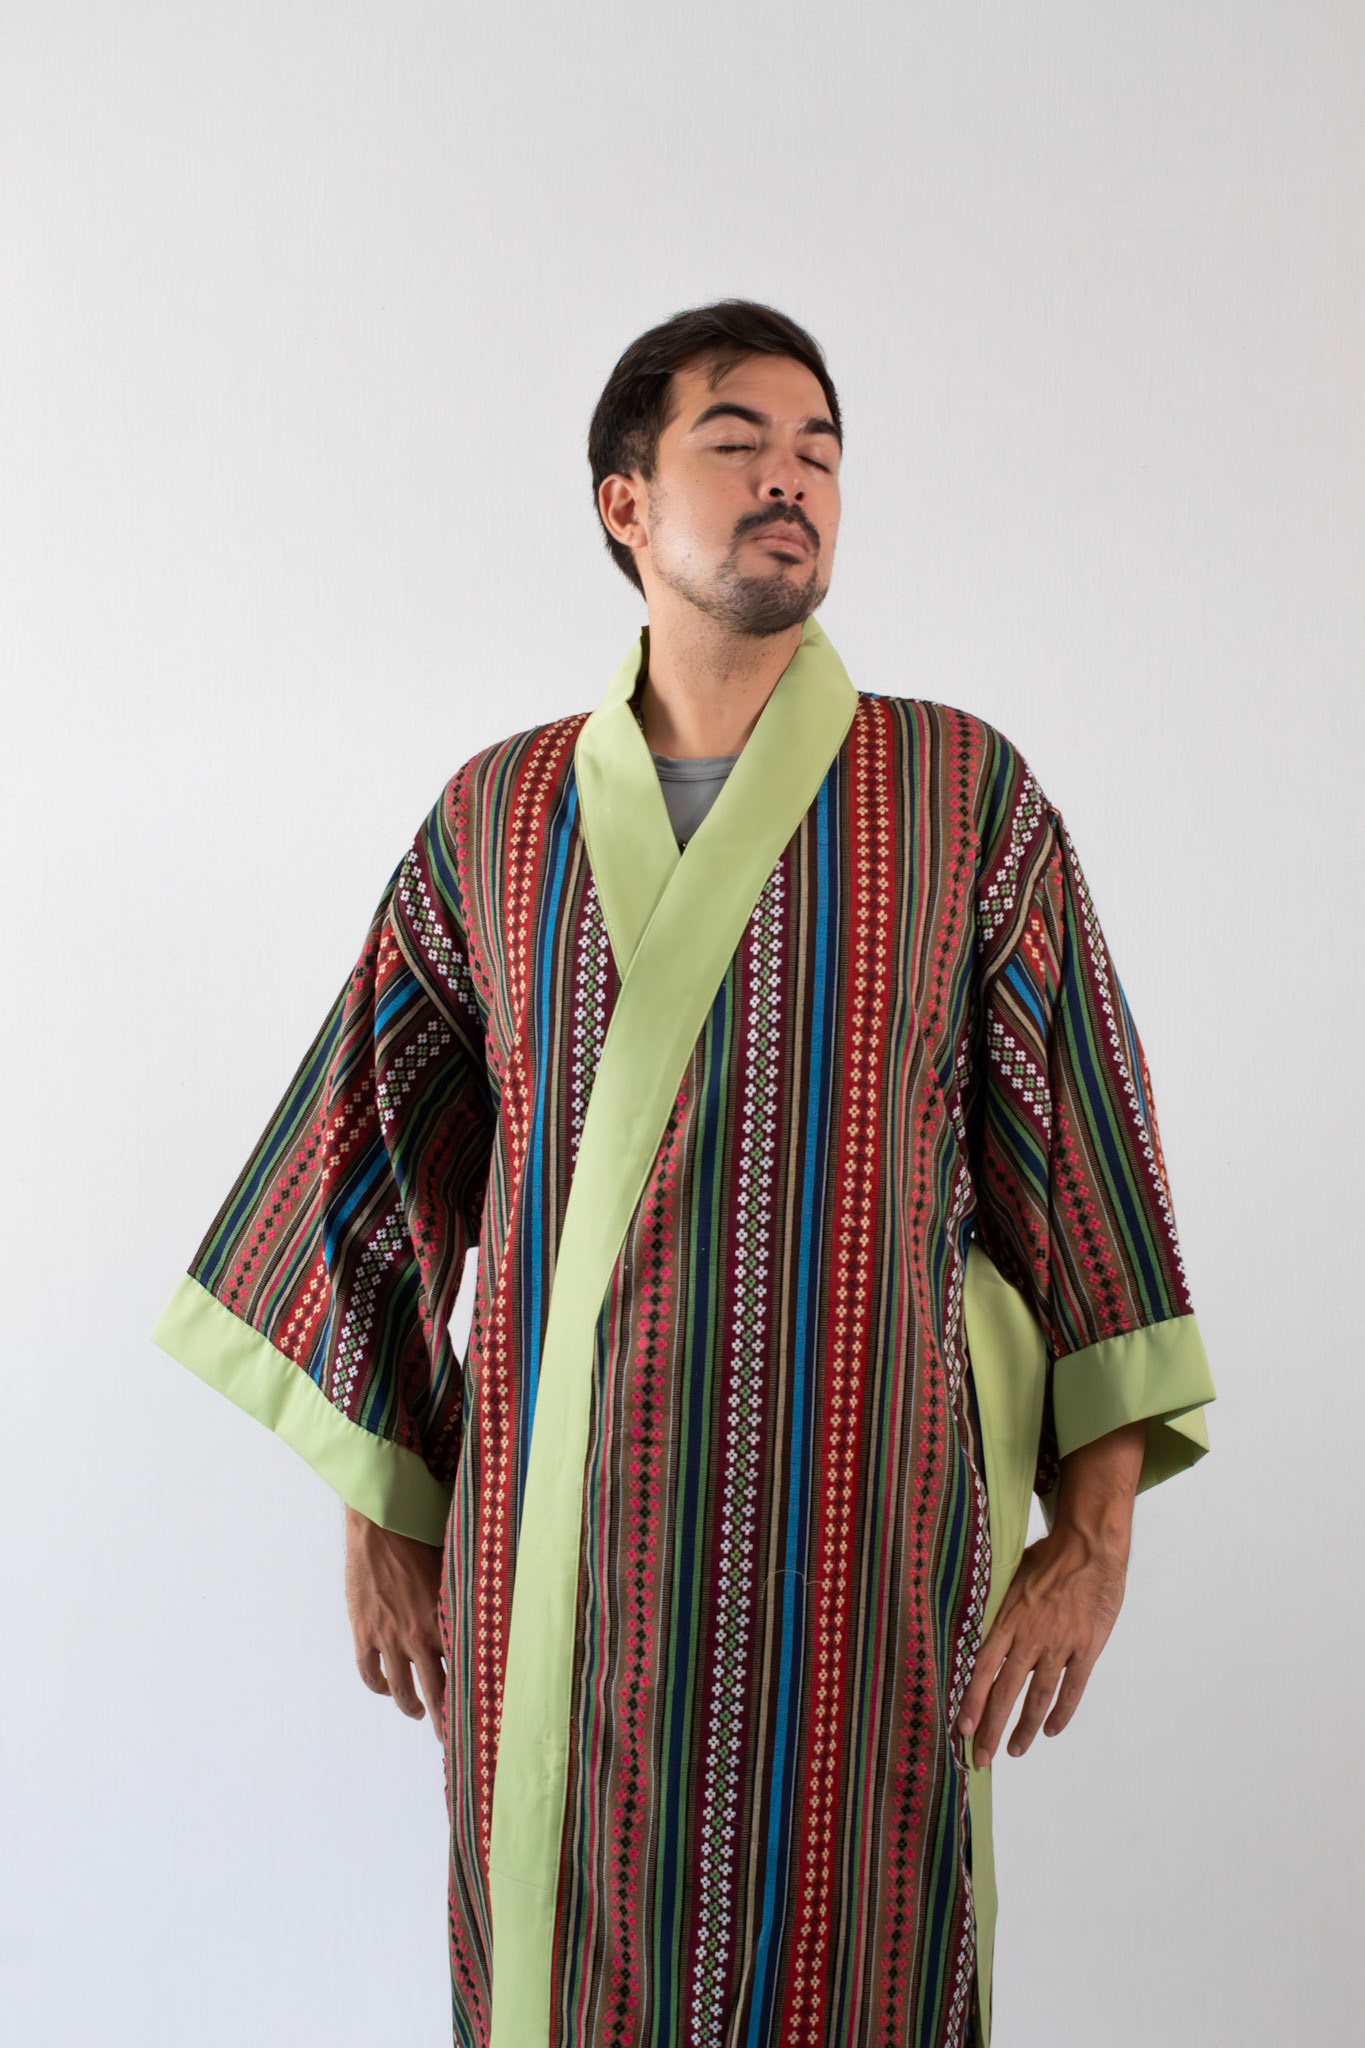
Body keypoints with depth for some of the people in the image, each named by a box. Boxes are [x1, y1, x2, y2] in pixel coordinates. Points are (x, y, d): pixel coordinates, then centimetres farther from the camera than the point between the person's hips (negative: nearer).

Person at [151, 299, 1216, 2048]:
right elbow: (380, 1156, 9)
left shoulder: (964, 794, 0)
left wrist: (1096, 1530, -3)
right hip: (565, 1544, 2)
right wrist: (378, 1513, 9)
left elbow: (1073, 1137, 1)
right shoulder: (499, 817, 5)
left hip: (858, 1539, -1)